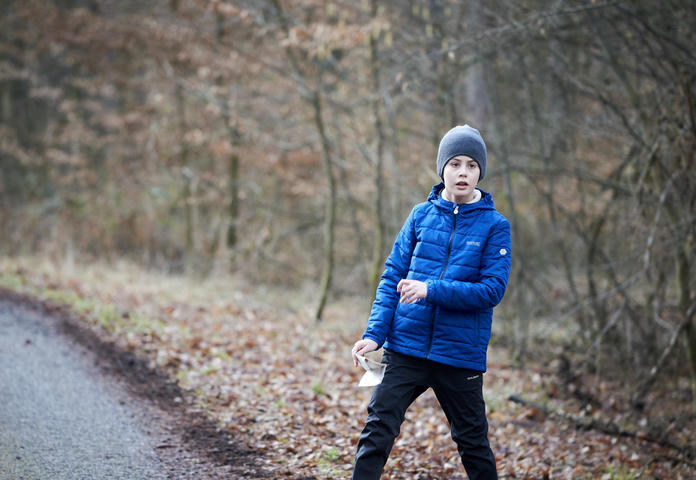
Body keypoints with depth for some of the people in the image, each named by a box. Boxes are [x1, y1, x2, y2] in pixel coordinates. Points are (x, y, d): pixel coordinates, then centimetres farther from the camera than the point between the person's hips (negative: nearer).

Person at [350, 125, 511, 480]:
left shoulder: (494, 225, -2)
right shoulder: (422, 215, 5)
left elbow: (492, 289, -11)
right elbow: (392, 277, 4)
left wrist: (432, 289, -20)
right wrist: (374, 333, -6)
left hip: (461, 354, -1)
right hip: (406, 347, 2)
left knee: (472, 442, 12)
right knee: (377, 430, -5)